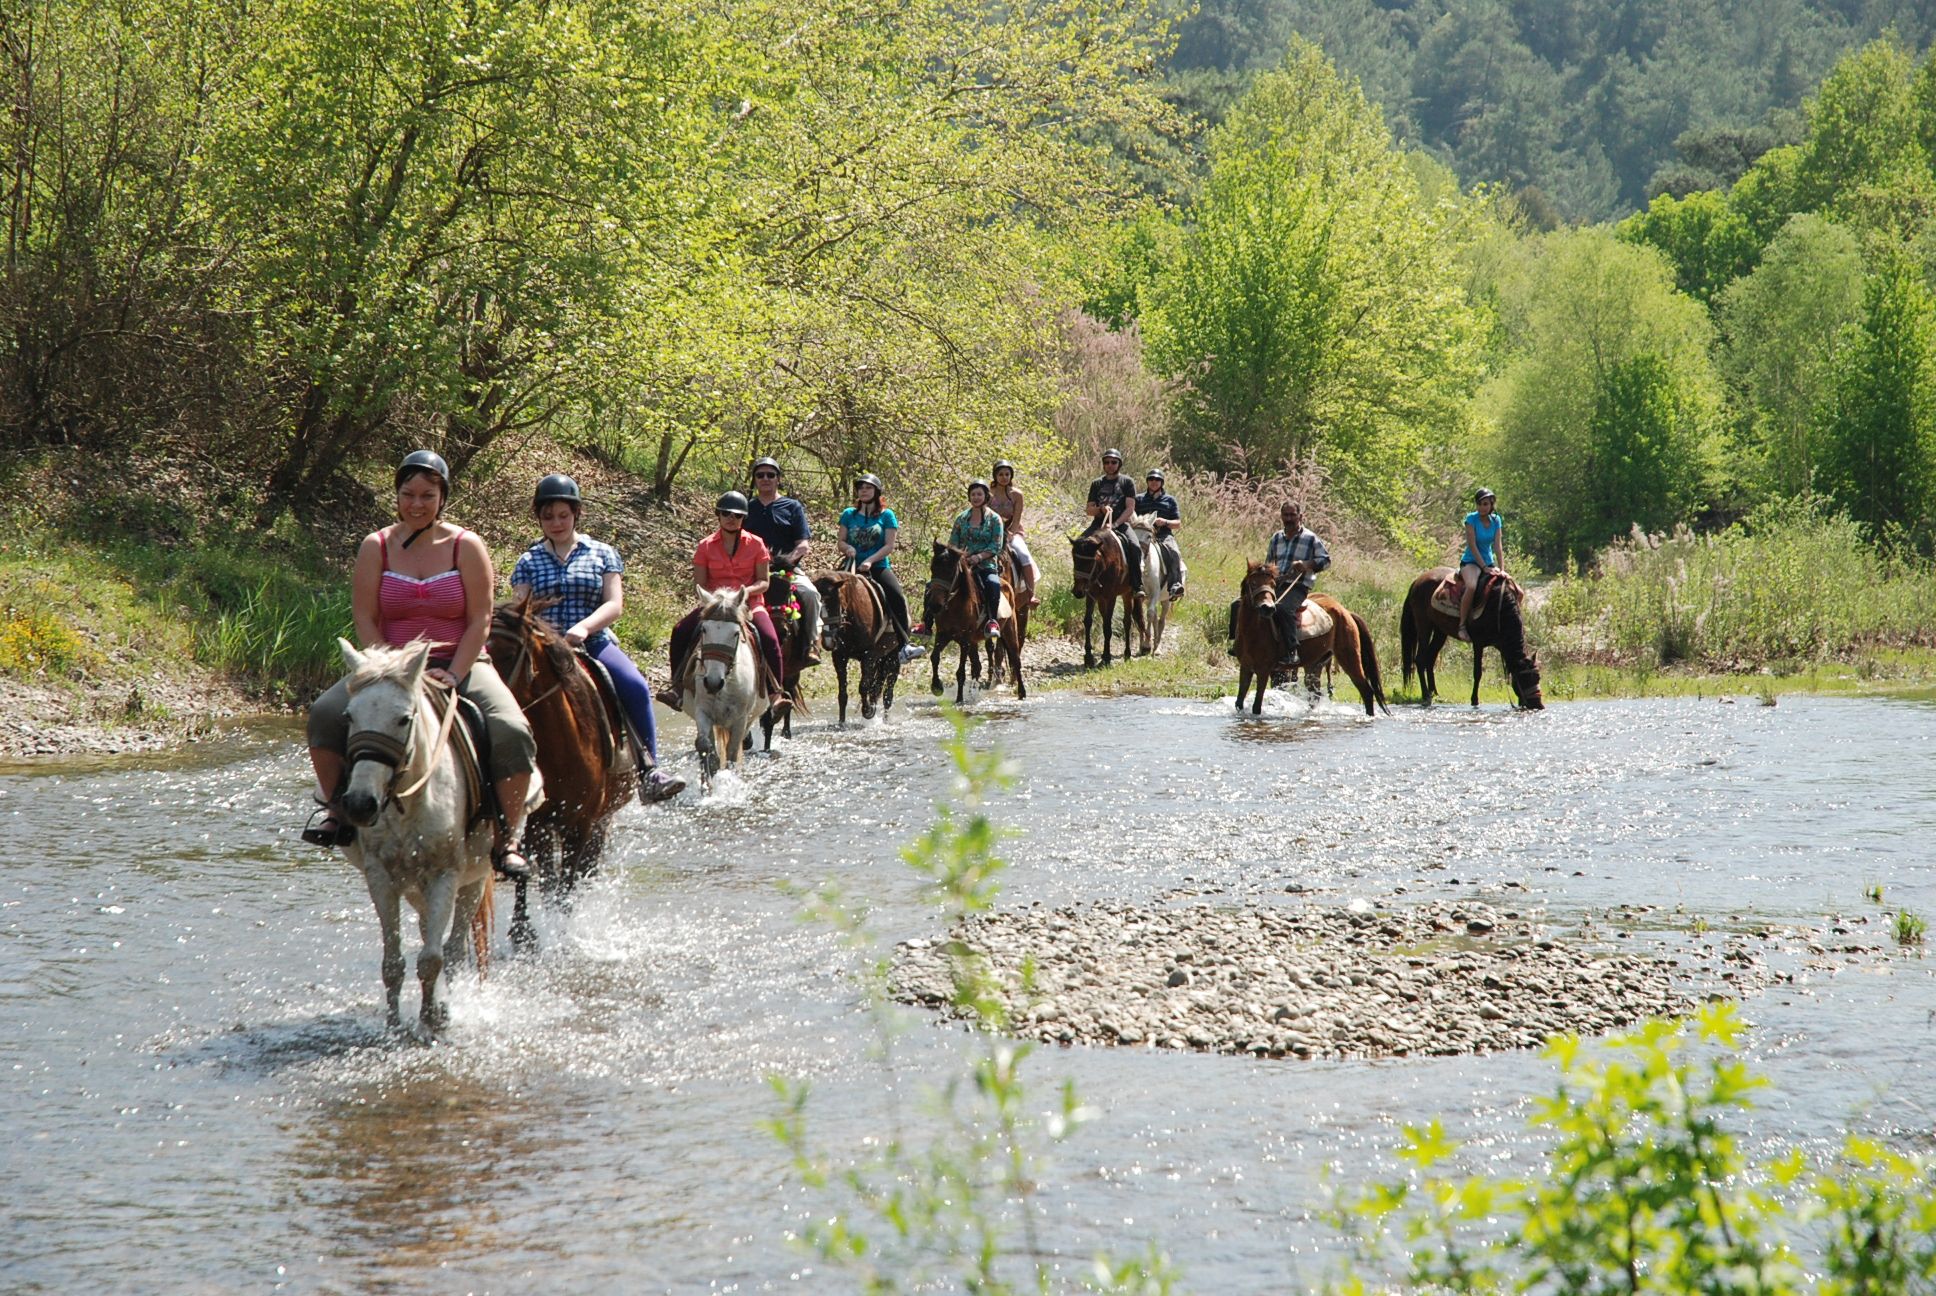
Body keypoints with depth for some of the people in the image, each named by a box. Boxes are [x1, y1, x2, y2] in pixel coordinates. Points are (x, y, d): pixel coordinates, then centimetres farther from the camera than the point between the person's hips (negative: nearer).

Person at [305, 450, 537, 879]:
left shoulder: (466, 547, -1)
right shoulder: (375, 547, 3)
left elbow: (480, 621, -4)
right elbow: (365, 620, -1)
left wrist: (453, 676, -16)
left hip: (460, 665, -1)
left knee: (511, 732, -28)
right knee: (326, 714, -24)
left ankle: (510, 839, -16)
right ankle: (337, 811, -7)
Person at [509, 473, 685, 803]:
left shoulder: (602, 554, 11)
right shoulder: (528, 562, 14)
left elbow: (614, 605, 0)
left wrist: (584, 627, -19)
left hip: (595, 643, -1)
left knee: (636, 688, -29)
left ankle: (650, 770, -26)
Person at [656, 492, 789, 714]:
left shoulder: (756, 544, 3)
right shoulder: (706, 547, 5)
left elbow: (763, 582, 2)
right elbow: (698, 584, 3)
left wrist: (747, 590, -19)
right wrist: (711, 596, -18)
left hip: (750, 603, -1)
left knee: (769, 639, -30)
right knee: (680, 632, -21)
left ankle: (775, 693, -21)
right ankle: (677, 686, -8)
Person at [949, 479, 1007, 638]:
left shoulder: (994, 518, 4)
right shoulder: (961, 518, 13)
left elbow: (996, 547, -4)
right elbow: (952, 543, 13)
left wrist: (979, 556, -19)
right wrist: (959, 554, -9)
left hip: (987, 564, -3)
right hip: (963, 563, 3)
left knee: (993, 583, -40)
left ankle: (992, 621, -33)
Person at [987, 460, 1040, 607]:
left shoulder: (1016, 495, 1)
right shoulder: (989, 493, 2)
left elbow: (1016, 520, -4)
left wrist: (1009, 535, -19)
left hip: (1012, 533, -1)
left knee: (1024, 555, -28)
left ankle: (1031, 595, -25)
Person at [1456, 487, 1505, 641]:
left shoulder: (1496, 520, 3)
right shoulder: (1471, 519, -11)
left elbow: (1498, 546, -4)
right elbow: (1472, 546, -15)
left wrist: (1502, 570, -15)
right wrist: (1484, 567, -21)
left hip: (1489, 563, 6)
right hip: (1470, 561, -6)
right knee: (1472, 586, -36)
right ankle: (1462, 625, -29)